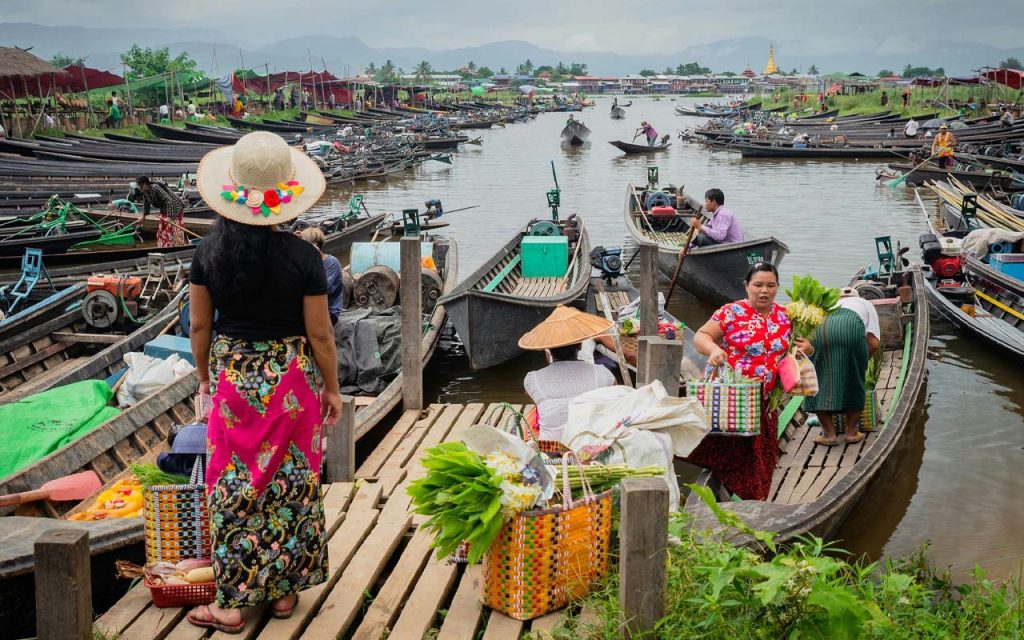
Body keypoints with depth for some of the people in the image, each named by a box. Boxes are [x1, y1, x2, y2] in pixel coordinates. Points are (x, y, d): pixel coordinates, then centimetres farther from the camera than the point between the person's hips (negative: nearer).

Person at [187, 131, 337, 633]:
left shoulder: (209, 252, -7)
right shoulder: (302, 257, -14)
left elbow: (199, 326, 1)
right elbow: (319, 334, -9)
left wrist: (205, 378, 16)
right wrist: (331, 389, 4)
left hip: (231, 376, 2)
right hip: (290, 379, -1)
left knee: (234, 484, 9)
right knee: (290, 482, 12)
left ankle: (231, 603, 15)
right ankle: (283, 591, 24)